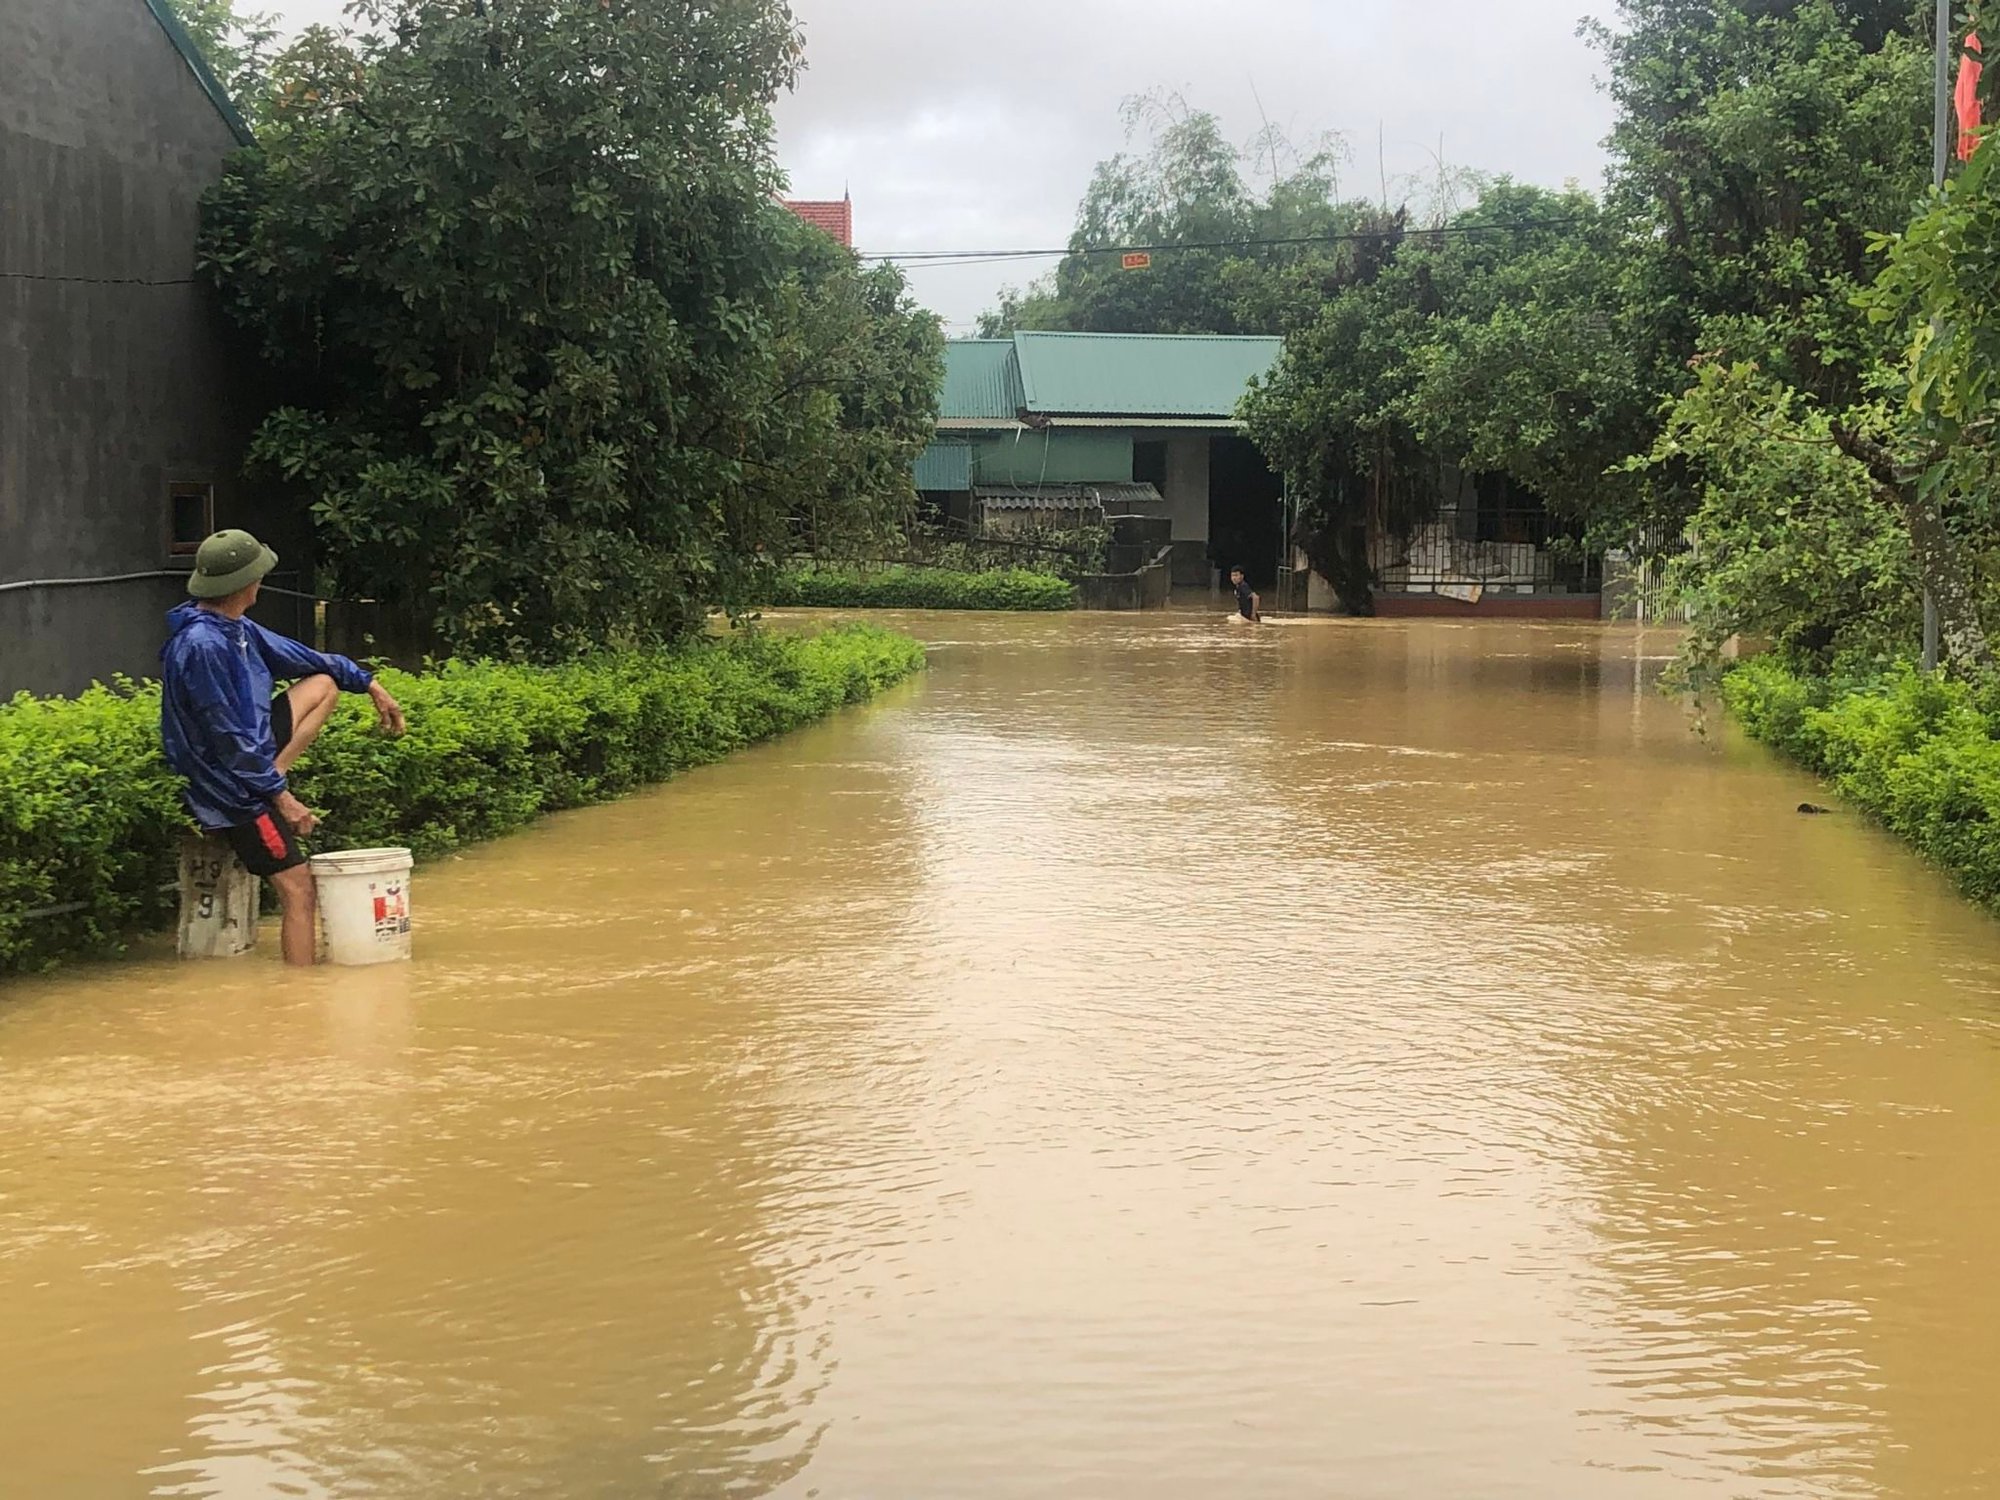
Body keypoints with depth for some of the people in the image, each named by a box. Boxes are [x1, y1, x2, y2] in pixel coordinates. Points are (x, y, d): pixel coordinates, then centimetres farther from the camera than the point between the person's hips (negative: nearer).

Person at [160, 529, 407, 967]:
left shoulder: (234, 629, 4)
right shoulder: (203, 646, -27)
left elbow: (300, 657, 18)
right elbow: (229, 739, -26)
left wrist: (370, 684, 20)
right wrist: (280, 795, -20)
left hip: (252, 750, 10)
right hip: (232, 787, -10)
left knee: (324, 683, 16)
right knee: (300, 893, -11)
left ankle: (272, 776, 1)